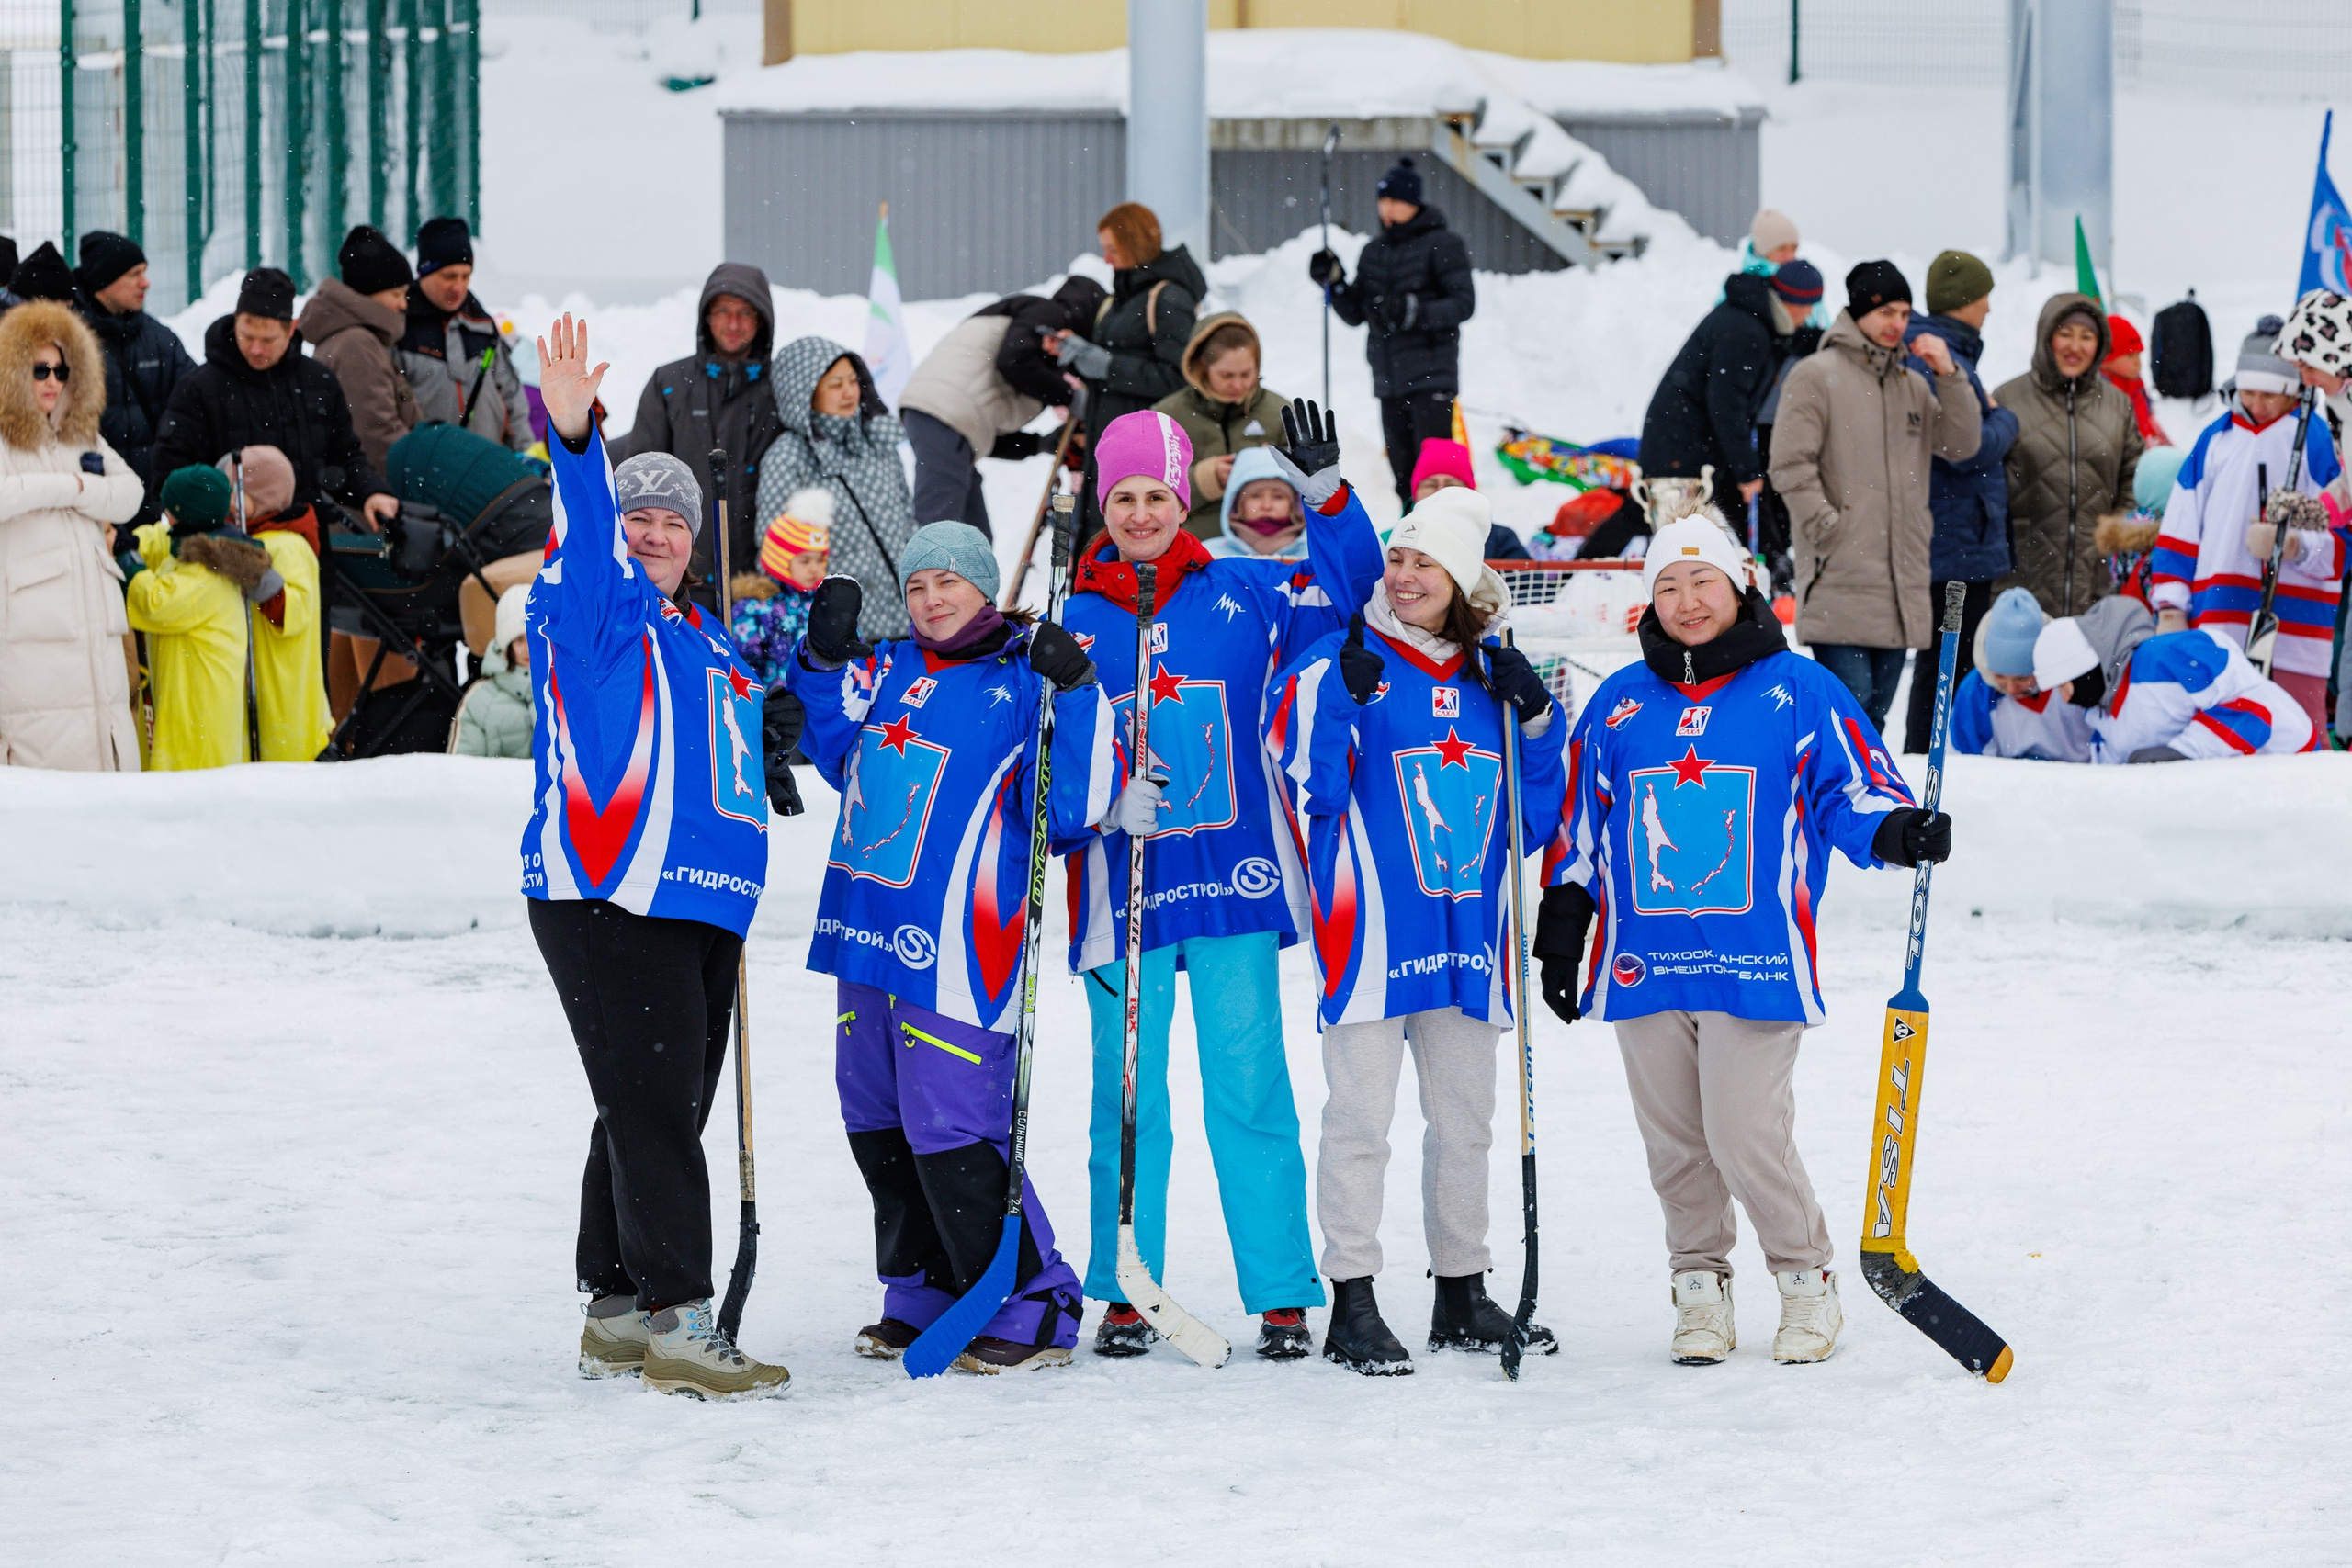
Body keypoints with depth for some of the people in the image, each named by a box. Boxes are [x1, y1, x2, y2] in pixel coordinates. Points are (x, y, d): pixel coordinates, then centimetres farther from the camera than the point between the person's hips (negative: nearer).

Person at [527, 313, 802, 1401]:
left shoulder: (704, 640, 23)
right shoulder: (593, 608, 0)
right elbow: (585, 533, -22)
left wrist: (768, 736, 18)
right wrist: (573, 435, -38)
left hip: (700, 910, 9)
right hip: (606, 901, -9)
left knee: (658, 1114, 12)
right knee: (653, 1108, -13)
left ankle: (618, 1314, 19)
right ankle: (675, 1321, -15)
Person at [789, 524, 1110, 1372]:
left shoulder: (1025, 684, -4)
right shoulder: (890, 672, 13)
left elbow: (1074, 808, -14)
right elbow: (838, 752, 27)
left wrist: (1078, 695, -23)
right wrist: (826, 657, 14)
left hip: (955, 951, -7)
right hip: (867, 934, 7)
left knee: (951, 1129, -12)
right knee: (879, 1122, 13)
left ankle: (1035, 1310, -2)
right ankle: (926, 1296, 28)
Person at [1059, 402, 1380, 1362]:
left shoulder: (1241, 594, 6)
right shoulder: (1080, 620, 6)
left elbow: (1348, 594, 11)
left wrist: (1326, 500, -3)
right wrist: (1108, 796, -13)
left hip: (1233, 879, 0)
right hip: (1125, 880, 0)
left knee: (1249, 1089, -2)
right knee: (1129, 1093, 3)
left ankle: (1281, 1296, 1)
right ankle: (1125, 1291, 12)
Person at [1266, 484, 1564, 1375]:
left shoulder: (1494, 678, 11)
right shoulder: (1338, 666, -2)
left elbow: (1534, 820, 13)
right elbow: (1310, 784, -14)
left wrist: (1537, 723, -1)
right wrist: (1345, 697, -25)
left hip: (1467, 934, 5)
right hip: (1369, 932, -5)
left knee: (1465, 1120, 11)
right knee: (1361, 1117, -6)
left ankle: (1463, 1295, 21)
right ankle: (1353, 1306, -2)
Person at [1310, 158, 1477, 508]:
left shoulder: (1442, 244, -3)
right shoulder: (1373, 252, 16)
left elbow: (1464, 303, -9)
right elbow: (1355, 314, 17)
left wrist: (1418, 312, -21)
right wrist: (1334, 283, 1)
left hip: (1431, 373, -7)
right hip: (1388, 378, 7)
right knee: (1402, 465, 8)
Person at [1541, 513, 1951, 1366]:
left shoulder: (1799, 693, 2)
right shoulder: (1619, 704, 12)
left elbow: (1852, 788, 3)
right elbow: (1579, 828, 19)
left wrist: (1900, 831, -18)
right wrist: (1559, 934, 15)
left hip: (1755, 966, -4)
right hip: (1644, 965, 4)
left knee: (1747, 1133, -11)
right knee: (1674, 1137, 5)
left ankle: (1805, 1279, 8)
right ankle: (1700, 1282, 22)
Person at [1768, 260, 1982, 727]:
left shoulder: (1913, 385, 18)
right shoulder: (1816, 376, -2)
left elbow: (1961, 444, 11)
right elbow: (1790, 465, -7)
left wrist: (1949, 375, 1)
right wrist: (1829, 528, -13)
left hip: (1902, 581, 6)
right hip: (1841, 583, -6)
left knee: (1874, 713, 9)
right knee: (1851, 700, -14)